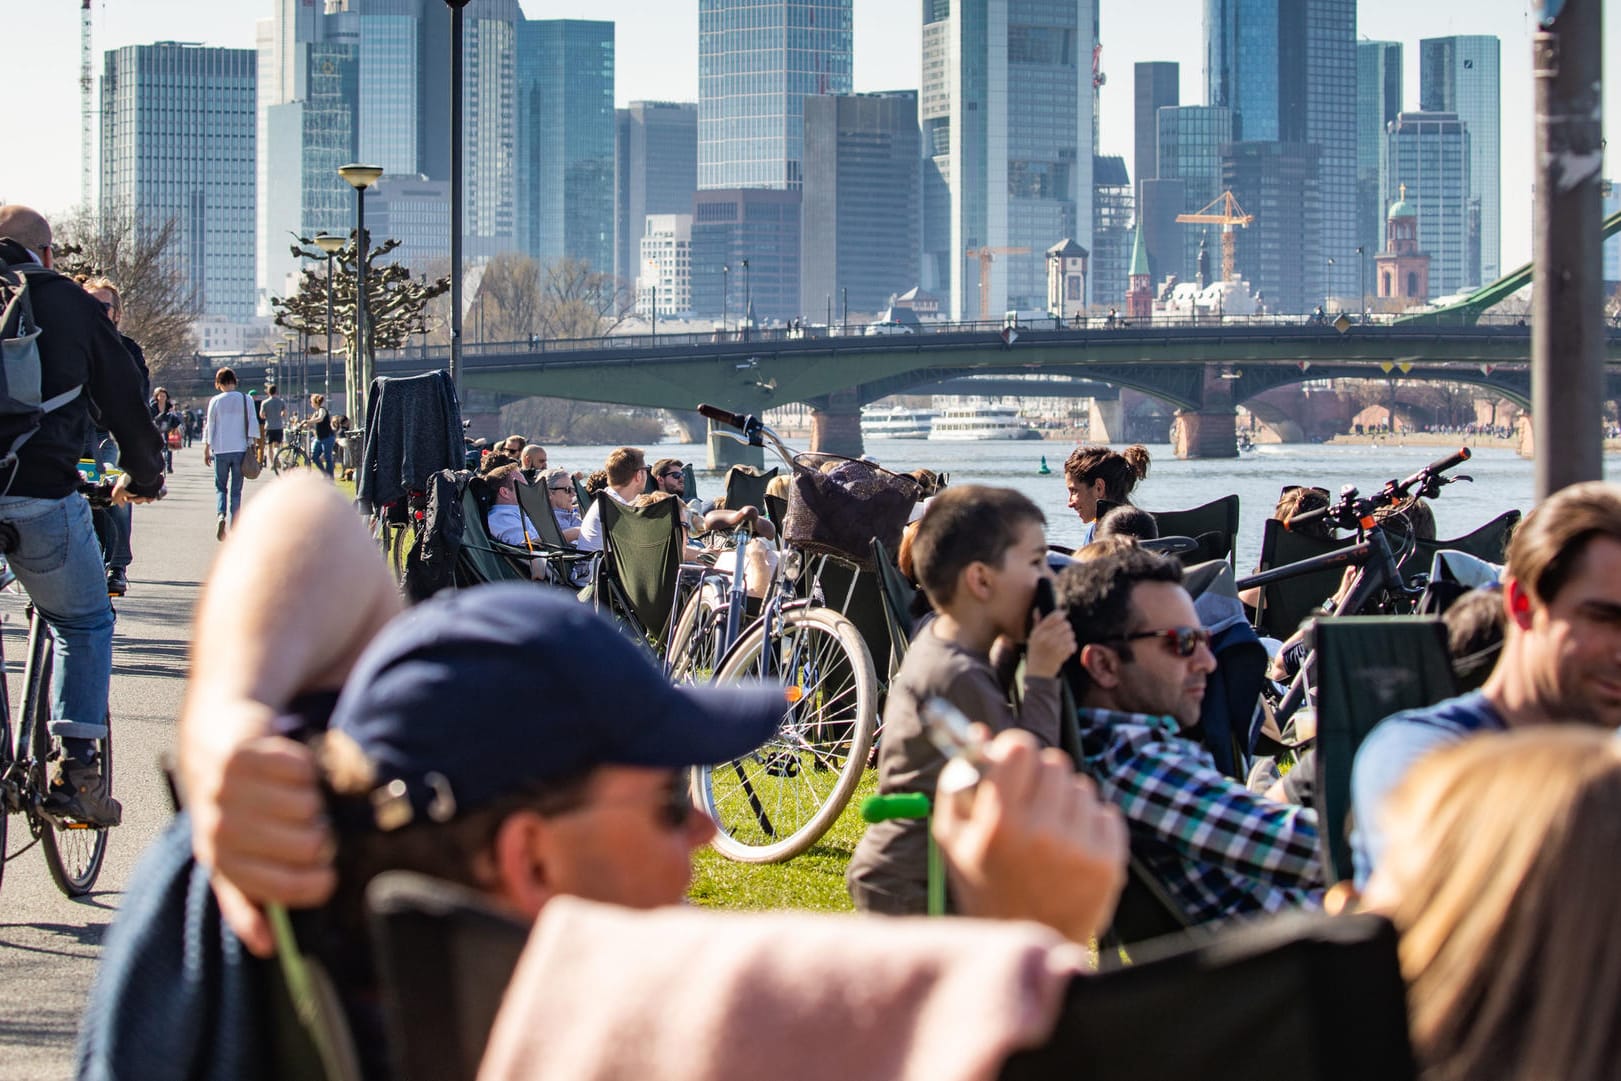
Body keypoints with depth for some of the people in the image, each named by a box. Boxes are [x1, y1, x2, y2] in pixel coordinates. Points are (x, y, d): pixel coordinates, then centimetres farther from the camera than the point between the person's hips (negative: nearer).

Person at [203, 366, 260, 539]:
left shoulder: (215, 401, -2)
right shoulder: (246, 400, 0)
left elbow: (209, 427, 2)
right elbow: (253, 424, -1)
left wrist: (206, 451, 9)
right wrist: (253, 446, 6)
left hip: (221, 450, -1)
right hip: (240, 450, 1)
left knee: (220, 487, 11)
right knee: (236, 490, 8)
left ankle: (220, 515, -15)